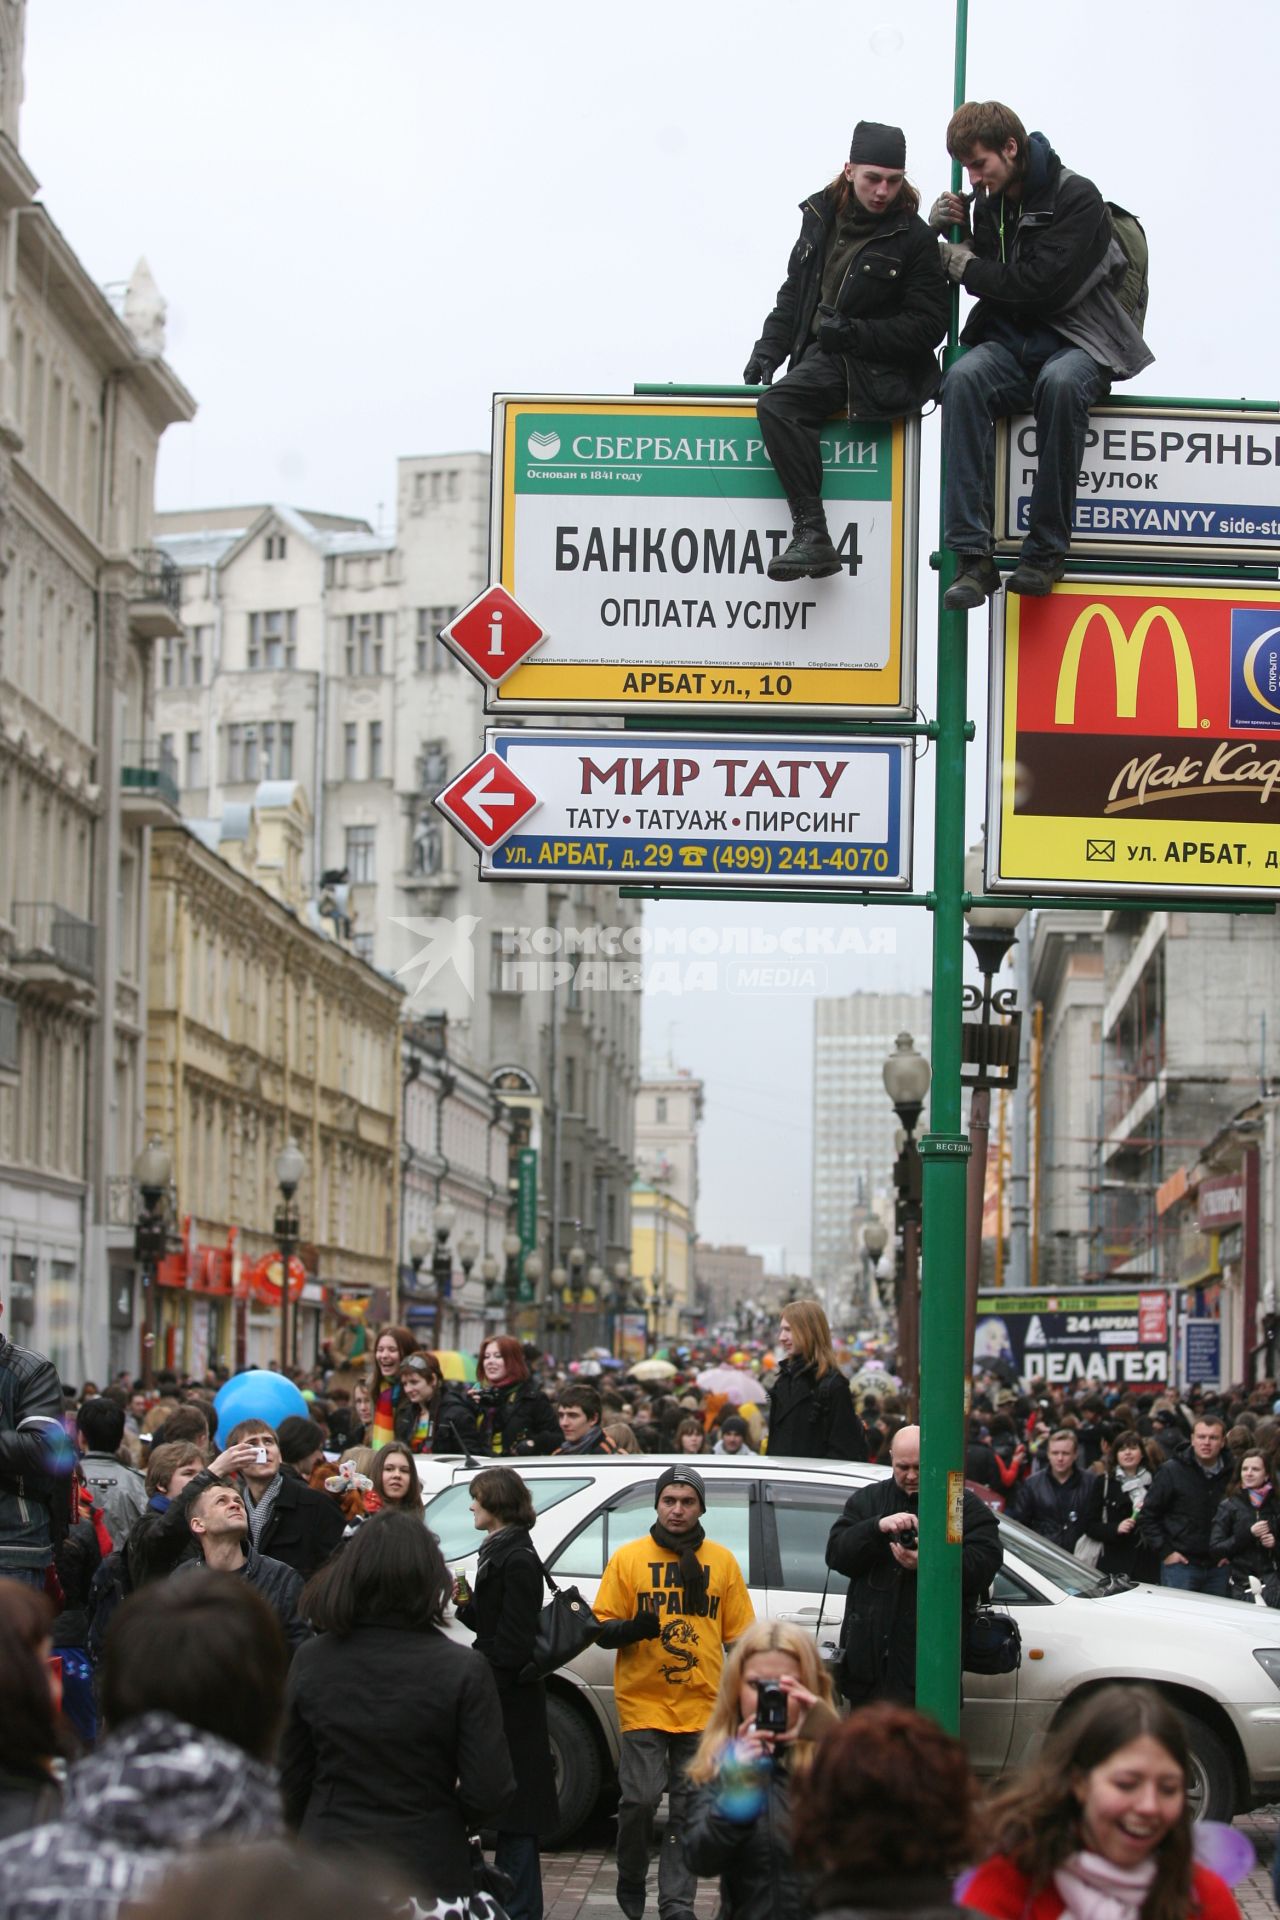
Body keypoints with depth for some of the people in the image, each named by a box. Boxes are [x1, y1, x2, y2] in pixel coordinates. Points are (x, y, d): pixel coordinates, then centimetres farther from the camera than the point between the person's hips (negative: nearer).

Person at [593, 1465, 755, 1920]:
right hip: (643, 1705, -2)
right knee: (640, 1800, -9)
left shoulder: (722, 1562, 9)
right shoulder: (628, 1558, 4)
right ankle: (631, 1882, 14)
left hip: (702, 1707, 2)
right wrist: (633, 1629, -17)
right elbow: (601, 1628, 3)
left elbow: (740, 1636, 13)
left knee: (688, 1810, 3)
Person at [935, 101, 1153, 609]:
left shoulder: (1077, 198, -8)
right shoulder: (987, 203, 11)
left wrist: (968, 267, -7)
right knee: (963, 377, -31)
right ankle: (973, 557, -35)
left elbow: (1042, 286, -18)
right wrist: (945, 232, 3)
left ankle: (1047, 551, -29)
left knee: (1060, 382, -40)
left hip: (1075, 342, -4)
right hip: (1009, 342, 4)